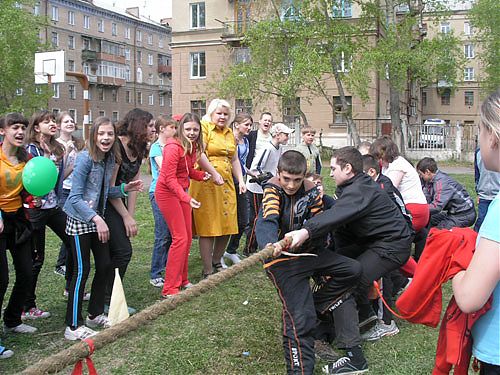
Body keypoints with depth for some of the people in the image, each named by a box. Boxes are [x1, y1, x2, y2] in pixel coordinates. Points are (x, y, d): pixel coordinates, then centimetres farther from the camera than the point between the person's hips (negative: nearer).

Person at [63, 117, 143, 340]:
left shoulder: (110, 159, 4)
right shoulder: (85, 158, -18)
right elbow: (75, 198, -20)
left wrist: (125, 189, -2)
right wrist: (97, 219, -28)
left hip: (97, 218, 8)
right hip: (79, 219, -8)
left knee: (105, 266, 9)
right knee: (82, 270, -6)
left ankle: (95, 315, 26)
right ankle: (73, 326, 3)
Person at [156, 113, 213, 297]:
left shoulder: (192, 147, 5)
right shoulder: (173, 147, -22)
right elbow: (170, 178, -25)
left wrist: (202, 175, -7)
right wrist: (187, 198, -34)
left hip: (182, 191, 9)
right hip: (167, 192, -9)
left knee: (187, 237, 13)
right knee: (180, 238, -11)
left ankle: (182, 280, 28)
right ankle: (170, 289, -4)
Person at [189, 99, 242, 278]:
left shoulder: (229, 133, 18)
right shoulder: (204, 127, -6)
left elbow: (234, 159, 22)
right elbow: (199, 154, -18)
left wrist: (241, 181, 13)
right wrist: (214, 174, -23)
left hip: (227, 183, 7)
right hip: (206, 183, -7)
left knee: (227, 227, 9)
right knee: (208, 229, -4)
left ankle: (216, 263, 27)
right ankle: (207, 272, 4)